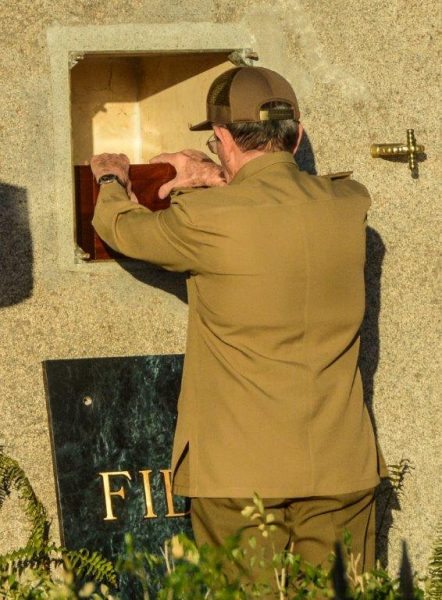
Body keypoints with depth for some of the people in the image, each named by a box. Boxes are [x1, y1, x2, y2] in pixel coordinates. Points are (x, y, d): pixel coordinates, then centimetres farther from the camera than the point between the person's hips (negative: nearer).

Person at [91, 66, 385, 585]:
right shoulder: (349, 204, -1)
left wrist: (111, 182, 29)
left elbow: (122, 227, 9)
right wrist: (221, 182, 23)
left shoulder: (206, 220, -12)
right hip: (341, 466, 4)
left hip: (239, 473, -4)